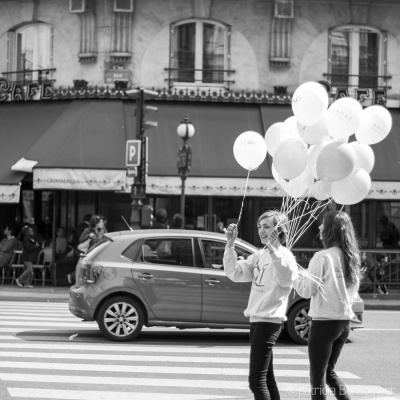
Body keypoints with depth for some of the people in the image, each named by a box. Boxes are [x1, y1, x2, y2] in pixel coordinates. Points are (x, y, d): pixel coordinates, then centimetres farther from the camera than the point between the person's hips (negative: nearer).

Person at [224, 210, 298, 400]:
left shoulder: (284, 255, -11)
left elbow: (287, 279, -31)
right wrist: (230, 244, -2)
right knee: (266, 378, 15)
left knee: (256, 380, -13)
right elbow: (235, 273, 8)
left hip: (269, 321, -9)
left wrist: (273, 249, -40)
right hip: (257, 320, 9)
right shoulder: (259, 256, 14)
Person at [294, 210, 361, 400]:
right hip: (345, 321, 7)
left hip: (325, 322, -7)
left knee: (317, 377, 1)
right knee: (329, 371, 21)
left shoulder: (322, 257, -15)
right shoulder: (351, 257, 7)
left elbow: (307, 290, -13)